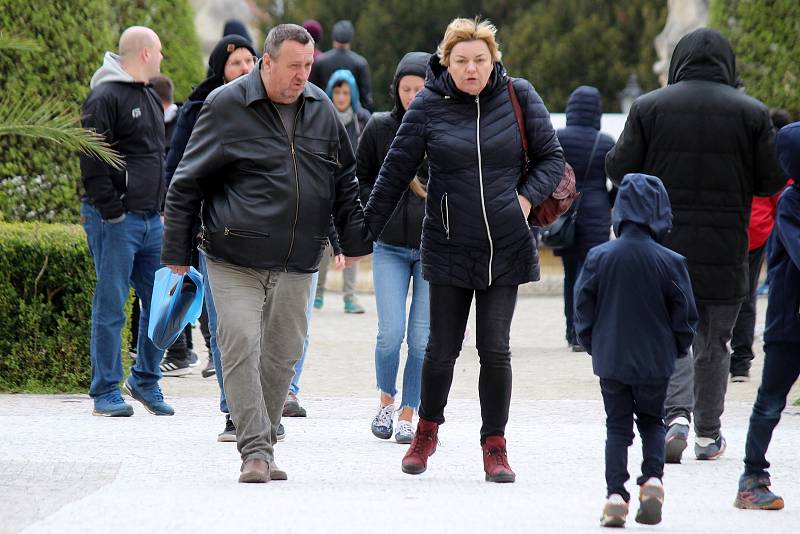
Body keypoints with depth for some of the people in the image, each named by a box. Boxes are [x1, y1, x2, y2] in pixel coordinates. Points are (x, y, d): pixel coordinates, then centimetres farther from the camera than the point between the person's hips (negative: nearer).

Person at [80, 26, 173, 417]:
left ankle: (145, 380, 23)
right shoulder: (105, 98, -11)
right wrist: (110, 211, -18)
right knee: (111, 306, -4)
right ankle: (106, 393, 1)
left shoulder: (150, 99, 18)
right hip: (116, 219, -8)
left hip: (150, 219, 8)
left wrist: (162, 207, 16)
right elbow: (91, 161, -16)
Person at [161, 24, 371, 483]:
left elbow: (345, 181, 19)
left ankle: (264, 446, 18)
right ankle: (255, 450, -12)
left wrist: (355, 240, 15)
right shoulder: (226, 107, -5)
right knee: (241, 347, -12)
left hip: (297, 264, 4)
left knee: (282, 353, 7)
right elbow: (187, 183, 0)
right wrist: (177, 252, 0)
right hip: (235, 260, -4)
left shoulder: (321, 109, 8)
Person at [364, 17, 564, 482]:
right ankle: (427, 430, 29)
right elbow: (396, 172, 0)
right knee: (443, 348, 5)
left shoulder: (519, 97, -1)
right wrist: (363, 233, -1)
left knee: (495, 350, -1)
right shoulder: (428, 106, -4)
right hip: (449, 248, 0)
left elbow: (553, 158, 7)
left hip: (506, 247, 0)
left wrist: (527, 197, -10)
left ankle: (495, 446, 11)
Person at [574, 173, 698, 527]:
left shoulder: (598, 257, -7)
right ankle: (652, 477, -4)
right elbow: (685, 315, -5)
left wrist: (592, 344, 14)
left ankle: (615, 495, -1)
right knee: (652, 422, 17)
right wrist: (679, 349, 12)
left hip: (611, 361, 1)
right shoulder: (671, 262, -11)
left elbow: (583, 309, -1)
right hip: (655, 362, -1)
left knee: (617, 426, 10)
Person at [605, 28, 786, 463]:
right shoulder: (751, 113, -2)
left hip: (663, 247, -1)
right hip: (724, 252, 1)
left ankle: (677, 412, -18)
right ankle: (708, 434, 17)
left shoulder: (648, 107, -2)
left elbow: (619, 168, -2)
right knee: (714, 343, 13)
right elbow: (771, 181, -1)